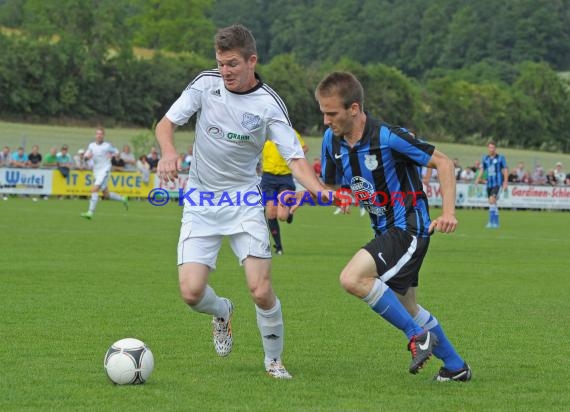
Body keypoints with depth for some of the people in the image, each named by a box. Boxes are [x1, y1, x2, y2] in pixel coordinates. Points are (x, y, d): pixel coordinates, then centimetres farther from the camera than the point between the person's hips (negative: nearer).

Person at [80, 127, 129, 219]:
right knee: (106, 195, 12)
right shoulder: (91, 145, 8)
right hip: (96, 172, 6)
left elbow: (116, 152, 9)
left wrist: (112, 155, -12)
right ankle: (123, 199, 35)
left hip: (105, 171, -6)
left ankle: (90, 212, -23)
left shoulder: (107, 146, -4)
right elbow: (85, 157, 11)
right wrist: (87, 156, -13)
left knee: (94, 190, -21)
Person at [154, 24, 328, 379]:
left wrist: (322, 191, -33)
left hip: (244, 201, -2)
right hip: (200, 202, 2)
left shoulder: (269, 104, -12)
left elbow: (295, 159, -14)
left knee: (261, 291, -14)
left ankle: (274, 359, 14)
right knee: (191, 292, -11)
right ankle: (222, 313, 26)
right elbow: (166, 123, 0)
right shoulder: (206, 84, -6)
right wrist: (169, 151, -23)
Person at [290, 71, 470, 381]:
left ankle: (418, 336, -10)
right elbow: (330, 185, 14)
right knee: (405, 307, 18)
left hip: (408, 228, -9)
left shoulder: (388, 137, -22)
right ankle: (456, 366, 34)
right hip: (385, 230, 9)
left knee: (352, 278, -25)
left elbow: (443, 162, -14)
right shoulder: (332, 141, -1)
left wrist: (448, 212, -23)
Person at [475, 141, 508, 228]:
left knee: (492, 201, -20)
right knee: (492, 203, 10)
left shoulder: (501, 158, -2)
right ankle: (496, 223, 21)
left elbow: (505, 170, 0)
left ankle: (492, 222, -20)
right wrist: (478, 178, 0)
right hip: (489, 184, 5)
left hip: (498, 184, -5)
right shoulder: (485, 158, 10)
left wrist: (505, 182, -8)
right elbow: (482, 169, 16)